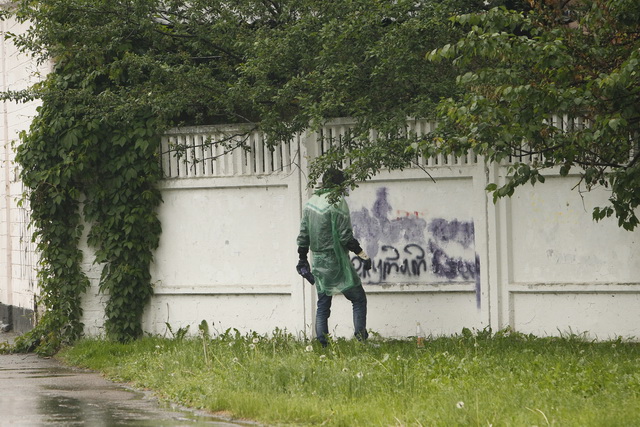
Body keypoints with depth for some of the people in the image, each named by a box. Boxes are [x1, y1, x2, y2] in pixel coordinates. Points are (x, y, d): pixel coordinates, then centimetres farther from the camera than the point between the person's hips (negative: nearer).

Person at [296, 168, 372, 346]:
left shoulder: (310, 203, 10)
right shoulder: (337, 202, -12)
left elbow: (303, 235, 13)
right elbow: (345, 236, -16)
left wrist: (302, 260, 21)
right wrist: (361, 254, -9)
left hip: (319, 262, 7)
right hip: (336, 261, -7)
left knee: (323, 305, 12)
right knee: (359, 299, 2)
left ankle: (321, 345, 7)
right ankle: (361, 338, -8)